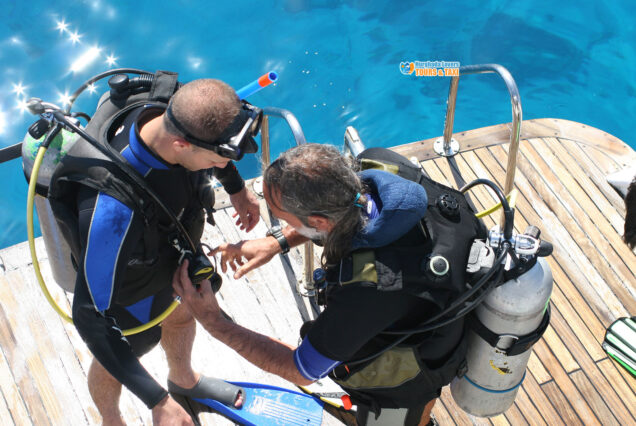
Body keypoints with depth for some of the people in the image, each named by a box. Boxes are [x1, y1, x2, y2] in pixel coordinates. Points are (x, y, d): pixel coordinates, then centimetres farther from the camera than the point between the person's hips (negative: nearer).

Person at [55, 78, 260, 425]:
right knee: (112, 362, 25)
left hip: (172, 255, 6)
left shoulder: (172, 116, -30)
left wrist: (237, 188, 8)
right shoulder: (115, 210, -49)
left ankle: (183, 379, 69)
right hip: (129, 292, -6)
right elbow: (90, 317, -40)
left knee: (182, 317, 34)